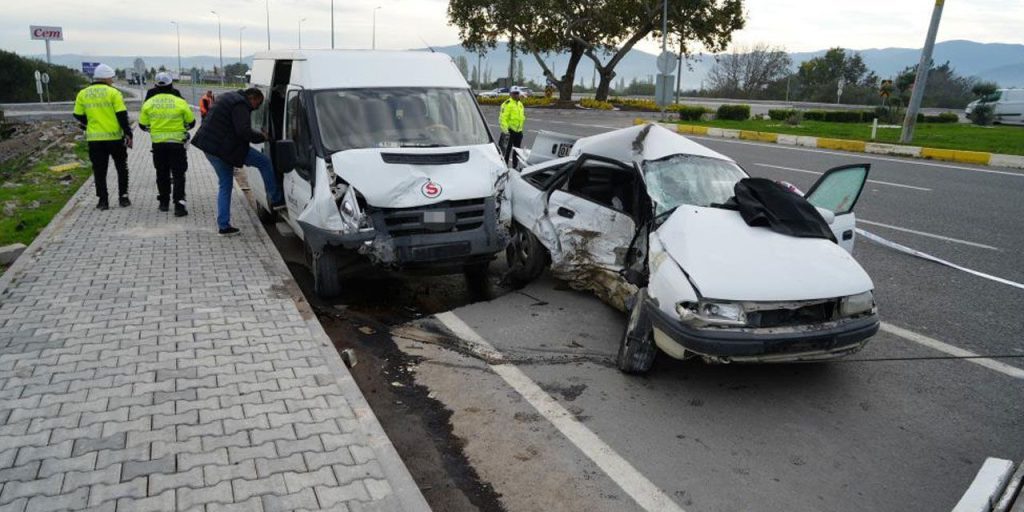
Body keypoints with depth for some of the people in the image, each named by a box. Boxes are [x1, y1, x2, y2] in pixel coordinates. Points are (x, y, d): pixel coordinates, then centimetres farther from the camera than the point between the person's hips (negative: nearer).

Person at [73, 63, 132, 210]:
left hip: (94, 138, 3)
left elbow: (79, 116, 11)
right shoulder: (113, 93, -7)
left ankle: (103, 200, 7)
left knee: (99, 170, 9)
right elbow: (122, 116, -12)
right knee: (122, 168, 13)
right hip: (115, 137, -3)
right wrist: (128, 133, -9)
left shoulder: (82, 94, 6)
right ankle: (123, 197, 12)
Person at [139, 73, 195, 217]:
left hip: (158, 143, 3)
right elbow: (191, 122, 3)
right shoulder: (180, 102, -7)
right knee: (178, 175, 1)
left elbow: (143, 125, 6)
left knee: (162, 174, 16)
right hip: (177, 142, -3)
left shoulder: (149, 103, 0)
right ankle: (179, 205, -8)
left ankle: (164, 202, 24)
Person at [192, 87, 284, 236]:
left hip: (208, 146, 10)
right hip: (223, 148, -10)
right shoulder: (240, 105, -13)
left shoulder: (229, 97, 20)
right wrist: (261, 136, -8)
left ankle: (223, 225, 16)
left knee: (225, 185, 15)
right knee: (264, 162, 0)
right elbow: (244, 131, -23)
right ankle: (276, 200, 6)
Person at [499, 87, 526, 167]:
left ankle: (515, 166, 24)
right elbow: (503, 118, -18)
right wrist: (505, 129, -24)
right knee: (507, 149, -6)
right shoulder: (507, 104, -11)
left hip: (518, 130, 8)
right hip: (510, 130, -8)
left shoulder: (520, 103, 15)